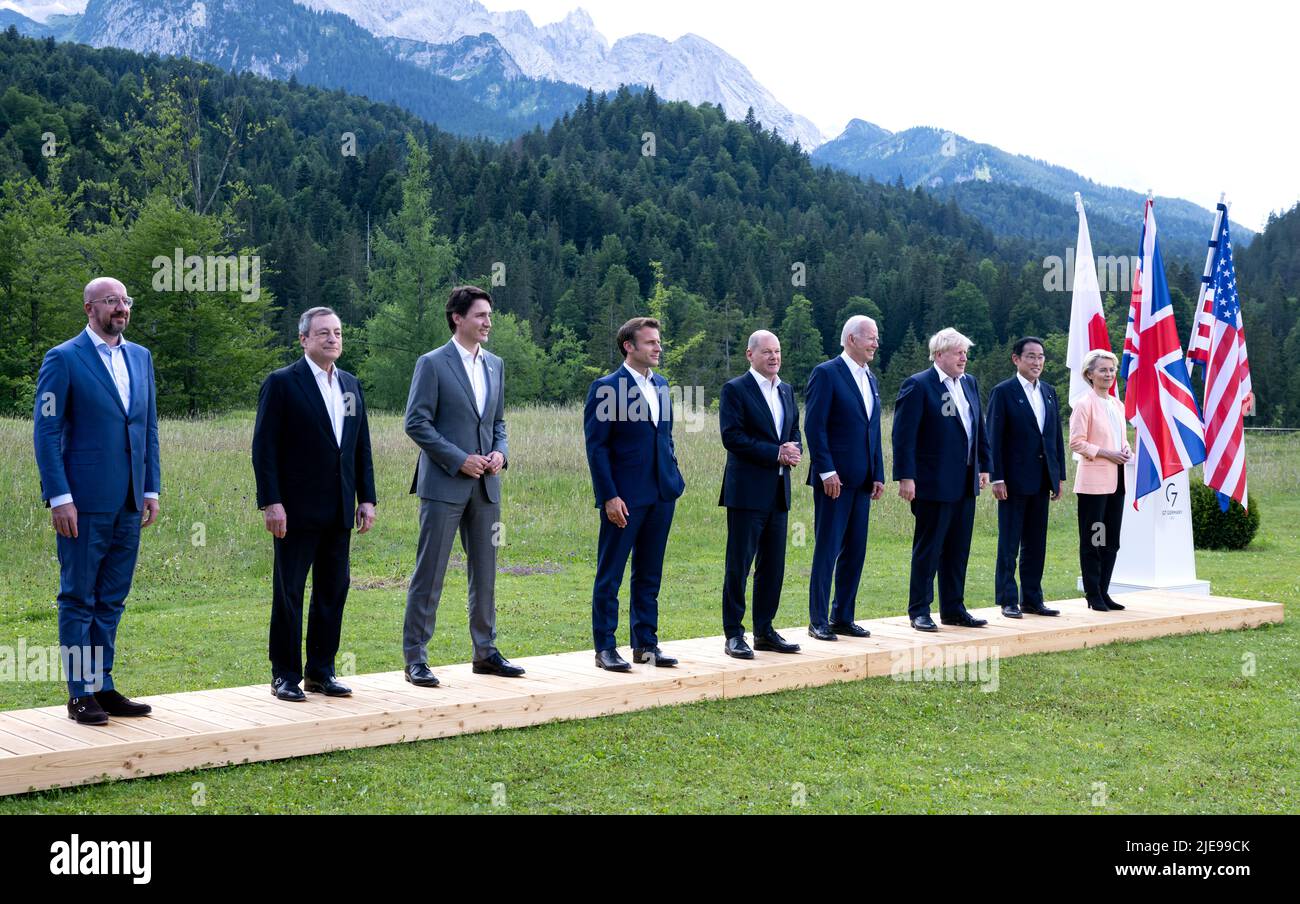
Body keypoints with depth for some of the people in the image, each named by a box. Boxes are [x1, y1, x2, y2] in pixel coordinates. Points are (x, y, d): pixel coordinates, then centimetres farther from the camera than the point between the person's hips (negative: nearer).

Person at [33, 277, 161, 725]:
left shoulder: (140, 357, 13)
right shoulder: (63, 359, -6)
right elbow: (45, 432, -8)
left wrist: (152, 488, 10)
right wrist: (59, 497, -14)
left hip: (129, 503, 6)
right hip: (85, 503, -6)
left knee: (111, 601, 11)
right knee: (78, 600, 2)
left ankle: (103, 687, 19)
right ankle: (80, 694, 8)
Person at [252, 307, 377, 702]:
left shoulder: (351, 385, 13)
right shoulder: (282, 383, -6)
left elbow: (362, 447, 16)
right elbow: (264, 447, -9)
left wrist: (366, 498, 9)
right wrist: (271, 502, -15)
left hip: (339, 510, 6)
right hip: (297, 510, -6)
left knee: (333, 591, 9)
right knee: (288, 593, 1)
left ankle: (321, 670, 19)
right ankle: (285, 675, 9)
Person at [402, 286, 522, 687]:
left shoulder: (495, 365, 13)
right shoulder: (433, 364, -6)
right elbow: (416, 422, -10)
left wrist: (501, 452, 0)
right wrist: (458, 459, -14)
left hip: (485, 485, 6)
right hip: (444, 484, -6)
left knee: (484, 571, 11)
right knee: (430, 572, -3)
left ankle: (485, 651, 20)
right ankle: (415, 657, 2)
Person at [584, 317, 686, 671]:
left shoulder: (660, 385, 13)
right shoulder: (605, 388, -8)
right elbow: (596, 446, -10)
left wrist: (673, 479, 12)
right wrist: (609, 496, -16)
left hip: (661, 495, 7)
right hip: (625, 498, -7)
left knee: (649, 575, 13)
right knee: (610, 575, 1)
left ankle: (646, 642, 21)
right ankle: (605, 648, 7)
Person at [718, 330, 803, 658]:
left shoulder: (786, 391, 16)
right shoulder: (735, 390, -7)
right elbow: (732, 437, -15)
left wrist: (794, 450, -3)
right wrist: (776, 453, -17)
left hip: (779, 491, 7)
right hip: (747, 491, -7)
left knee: (773, 566, 10)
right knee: (738, 565, -2)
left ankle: (764, 631, 19)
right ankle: (734, 635, 2)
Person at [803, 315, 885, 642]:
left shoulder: (870, 379, 16)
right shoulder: (826, 373, -8)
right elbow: (814, 426, -13)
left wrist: (878, 474, 13)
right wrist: (827, 471, -18)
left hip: (861, 480, 8)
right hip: (834, 477, -8)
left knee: (855, 551, 9)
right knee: (827, 550, -3)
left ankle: (843, 617, 17)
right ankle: (818, 621, 3)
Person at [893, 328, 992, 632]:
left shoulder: (969, 383, 12)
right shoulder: (918, 386, -11)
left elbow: (979, 428, 19)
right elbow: (904, 435, -14)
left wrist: (984, 466, 14)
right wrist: (906, 477, -19)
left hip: (965, 483, 7)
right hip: (934, 482, -7)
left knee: (958, 550, 12)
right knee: (927, 549, 0)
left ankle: (953, 609, 20)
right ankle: (919, 611, 8)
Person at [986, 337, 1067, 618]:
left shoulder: (1049, 392, 13)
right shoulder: (1003, 392, -6)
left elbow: (1057, 436, 14)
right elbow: (994, 438, -9)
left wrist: (1060, 476, 10)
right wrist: (997, 478, -14)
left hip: (1042, 479, 6)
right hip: (1014, 479, -6)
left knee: (1036, 544, 10)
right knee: (1009, 543, 0)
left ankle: (1032, 599, 17)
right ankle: (1008, 601, 5)